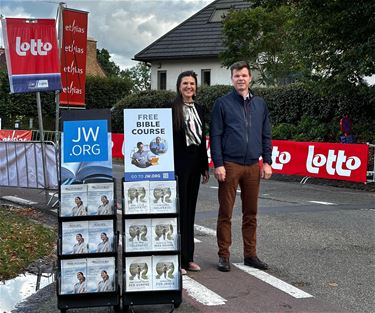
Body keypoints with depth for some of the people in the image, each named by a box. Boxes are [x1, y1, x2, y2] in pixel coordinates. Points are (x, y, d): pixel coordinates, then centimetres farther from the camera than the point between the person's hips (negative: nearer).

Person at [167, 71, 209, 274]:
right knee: (178, 209, -4)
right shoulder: (172, 109, -5)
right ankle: (177, 259, 3)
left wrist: (205, 166, 15)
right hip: (178, 163, -6)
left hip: (194, 162, 6)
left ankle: (188, 257, 18)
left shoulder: (199, 109, 14)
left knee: (190, 209, 10)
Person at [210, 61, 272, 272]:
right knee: (226, 213, 1)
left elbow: (266, 135, 13)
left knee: (251, 213, 9)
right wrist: (218, 164, -10)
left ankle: (250, 254, 19)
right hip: (230, 165, -3)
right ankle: (224, 255, 10)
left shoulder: (260, 104, 12)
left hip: (253, 166, 4)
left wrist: (267, 162, 5)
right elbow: (215, 136, -3)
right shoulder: (223, 103, 0)